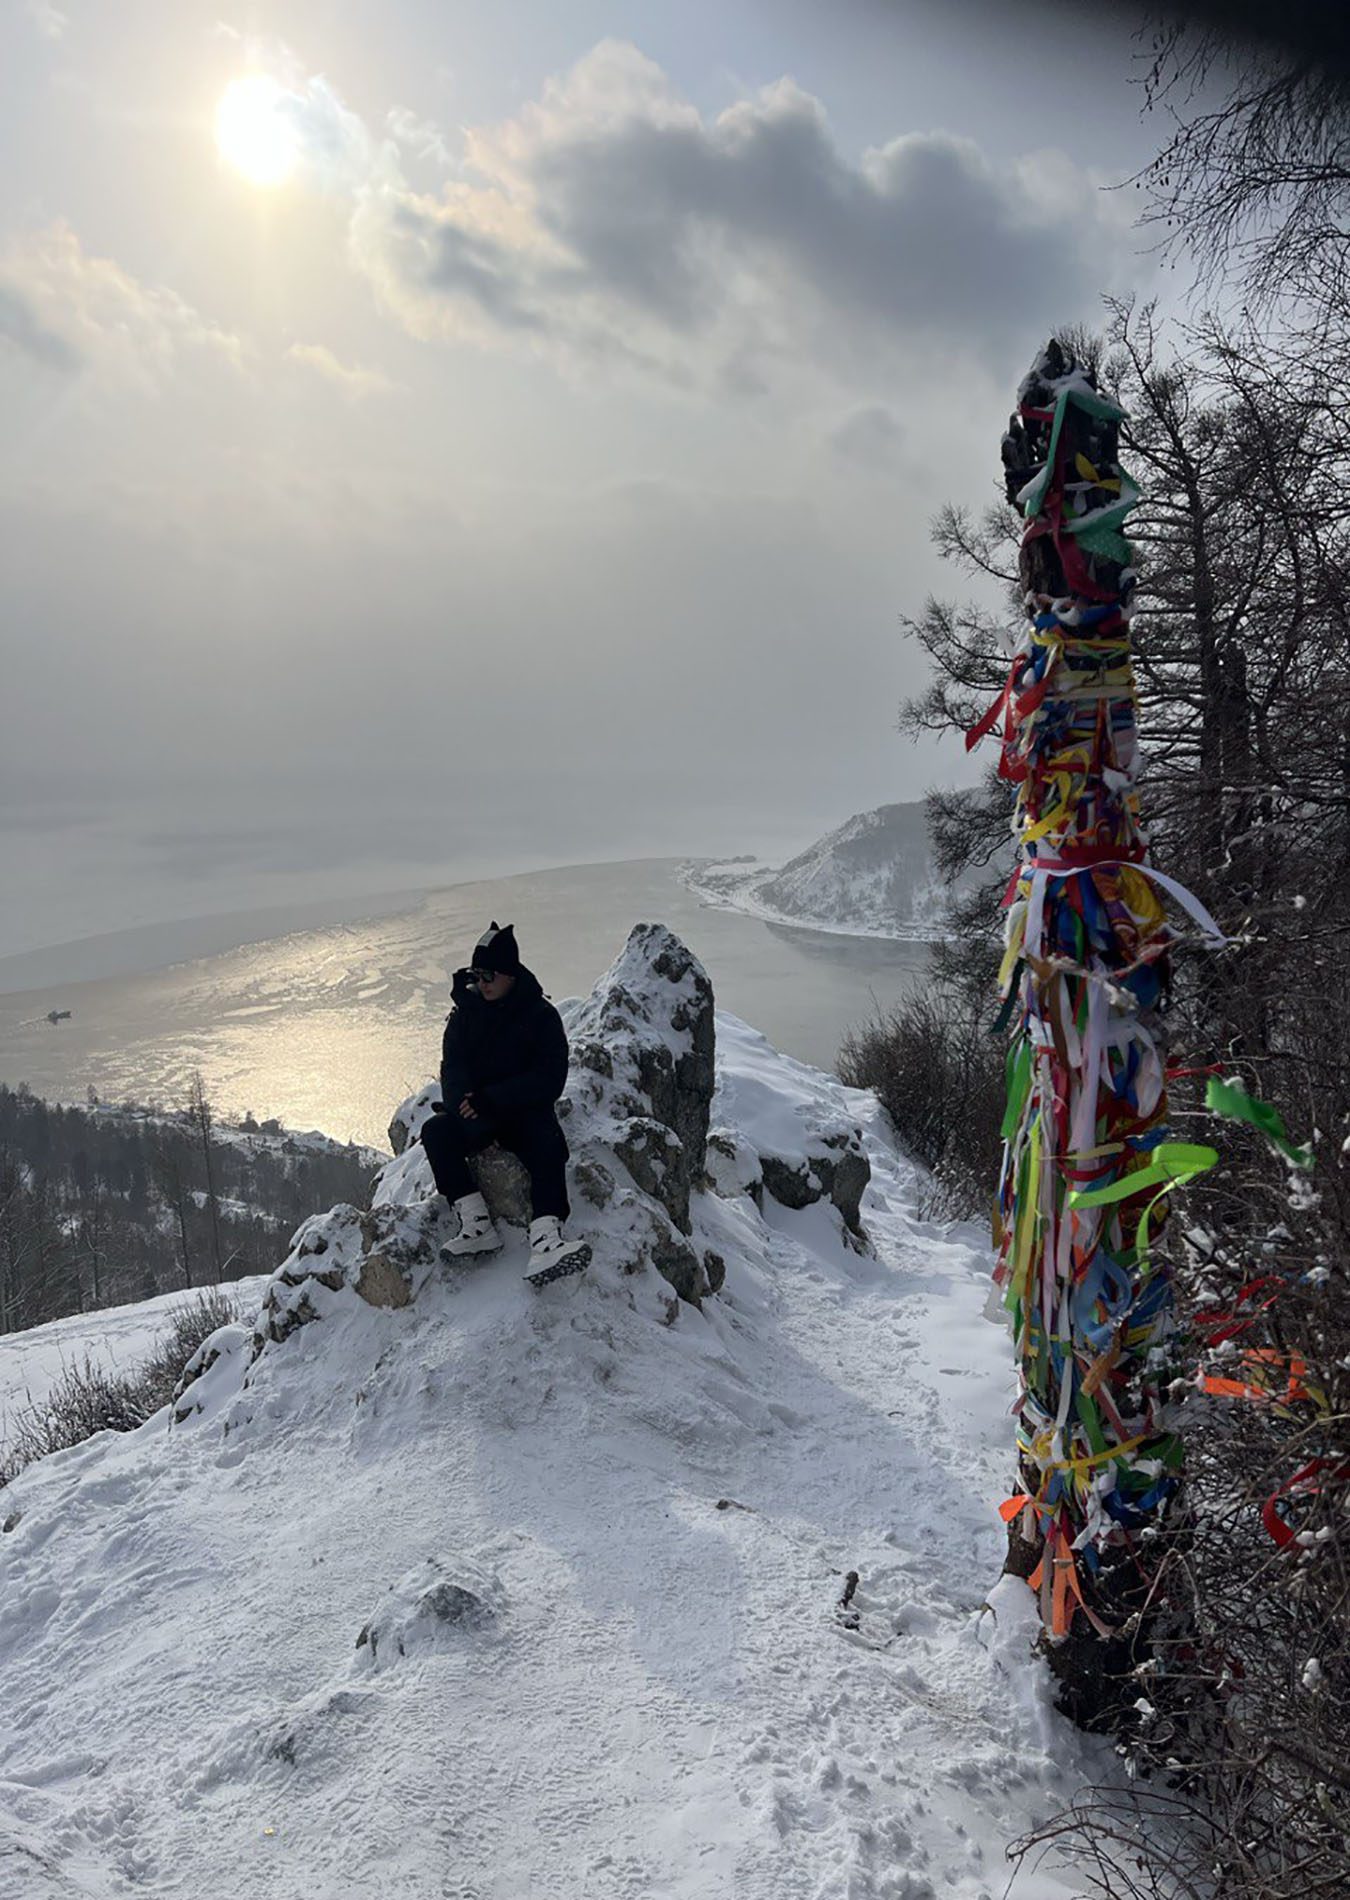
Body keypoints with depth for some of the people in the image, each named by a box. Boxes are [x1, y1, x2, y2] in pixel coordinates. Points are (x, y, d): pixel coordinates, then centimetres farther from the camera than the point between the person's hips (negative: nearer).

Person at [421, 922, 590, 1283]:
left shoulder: (541, 1015, -4)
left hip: (527, 1111, -3)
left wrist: (490, 1101, -22)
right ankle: (476, 1224, -30)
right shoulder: (466, 1011, 6)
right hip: (475, 1112, 3)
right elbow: (452, 1067, 0)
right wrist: (465, 1103, -22)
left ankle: (545, 1241, -47)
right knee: (435, 1131, -26)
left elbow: (549, 1080, -12)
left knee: (548, 1145, -33)